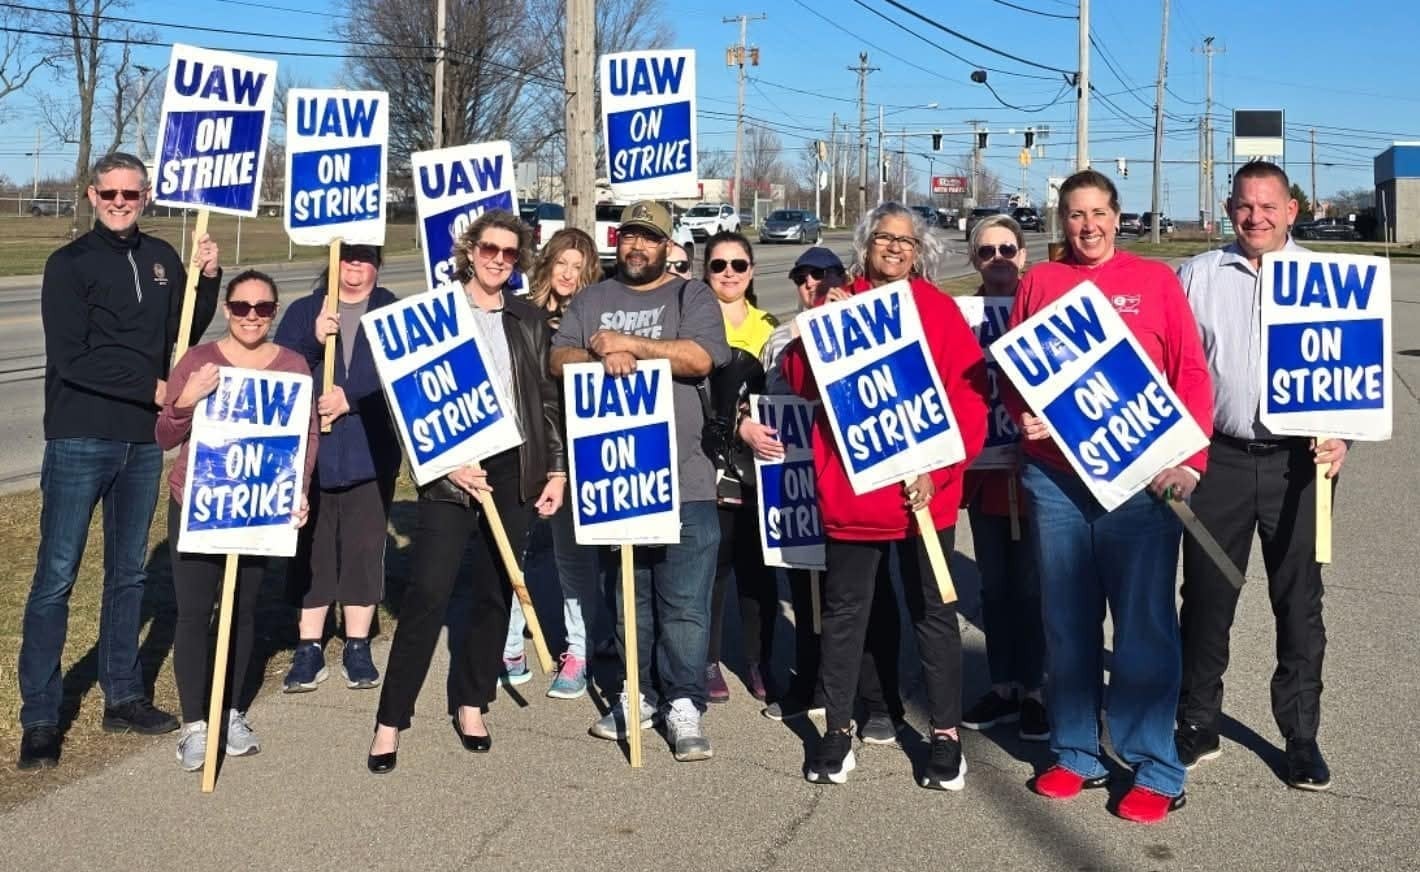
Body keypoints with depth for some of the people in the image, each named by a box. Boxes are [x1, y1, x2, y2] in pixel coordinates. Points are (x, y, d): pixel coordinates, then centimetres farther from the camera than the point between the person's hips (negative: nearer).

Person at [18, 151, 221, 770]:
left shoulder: (161, 258, 10)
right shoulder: (71, 264, -5)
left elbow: (184, 335, 14)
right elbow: (71, 358, -14)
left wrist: (207, 280, -1)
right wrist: (151, 387, -14)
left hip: (143, 441, 5)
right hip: (80, 440, -5)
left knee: (128, 572, 13)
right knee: (55, 578, -3)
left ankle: (123, 697, 24)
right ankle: (40, 719, 3)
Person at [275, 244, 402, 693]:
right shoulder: (303, 312, 9)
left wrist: (351, 398, -15)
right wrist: (314, 341, -18)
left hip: (371, 452, -1)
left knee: (364, 547, 4)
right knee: (311, 549, 4)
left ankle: (358, 648, 15)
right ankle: (309, 649, 13)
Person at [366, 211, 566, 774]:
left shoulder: (530, 321, 11)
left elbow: (548, 400, 12)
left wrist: (557, 469, 6)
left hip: (514, 470, 4)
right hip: (453, 472, -4)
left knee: (495, 592, 9)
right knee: (427, 594, -8)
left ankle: (471, 703, 25)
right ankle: (390, 720, -1)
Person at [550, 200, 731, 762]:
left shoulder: (692, 297, 4)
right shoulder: (591, 301, 16)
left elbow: (700, 358, -13)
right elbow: (559, 359, 5)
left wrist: (627, 343, -13)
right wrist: (601, 358, -14)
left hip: (682, 481, -4)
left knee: (684, 601, -4)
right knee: (628, 596, 12)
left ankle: (684, 704, 5)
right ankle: (639, 695, 23)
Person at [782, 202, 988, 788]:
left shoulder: (937, 310, 0)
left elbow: (968, 396, -6)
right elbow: (803, 382, 1)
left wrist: (937, 468, -16)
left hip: (923, 491, -2)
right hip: (849, 489, 2)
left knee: (932, 610, 7)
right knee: (843, 608, 10)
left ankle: (946, 735, 18)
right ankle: (838, 731, 22)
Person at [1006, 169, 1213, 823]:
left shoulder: (1155, 280, 6)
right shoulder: (1038, 281, 11)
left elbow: (1191, 372, 1)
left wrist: (1187, 458, -9)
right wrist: (1023, 417, -5)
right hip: (1053, 477, 2)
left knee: (1144, 620, -1)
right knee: (1066, 620, 8)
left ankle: (1154, 769, 8)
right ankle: (1075, 754, 21)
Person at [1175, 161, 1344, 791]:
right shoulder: (1196, 276, 7)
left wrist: (1340, 433, -14)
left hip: (1297, 459, 0)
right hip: (1218, 456, 1)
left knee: (1299, 603, 7)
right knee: (1206, 597, 9)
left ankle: (1300, 736, 21)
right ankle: (1198, 726, 23)